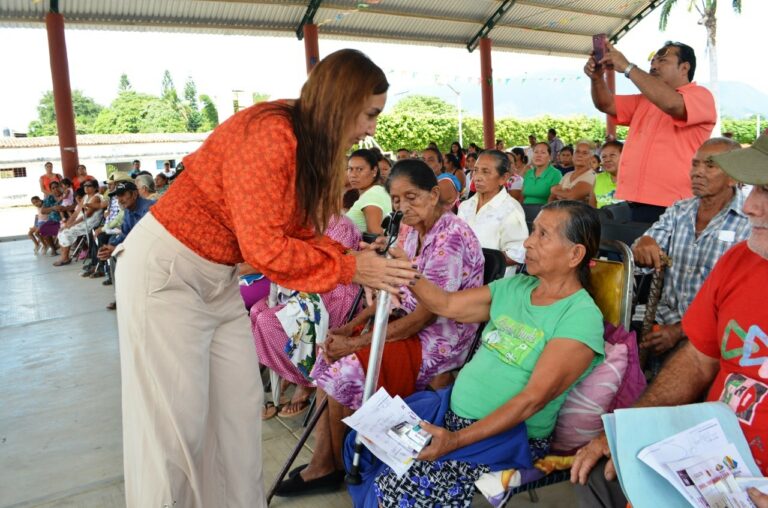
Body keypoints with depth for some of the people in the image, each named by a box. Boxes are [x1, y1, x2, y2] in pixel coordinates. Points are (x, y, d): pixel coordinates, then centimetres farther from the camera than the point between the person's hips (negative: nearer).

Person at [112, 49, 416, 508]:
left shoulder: (312, 144, 3)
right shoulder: (269, 134, -26)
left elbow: (301, 232, 2)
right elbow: (265, 247, -26)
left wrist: (364, 266, -8)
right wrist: (350, 268, -19)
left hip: (221, 277, 9)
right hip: (166, 268, -8)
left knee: (241, 406, 10)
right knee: (177, 420, -1)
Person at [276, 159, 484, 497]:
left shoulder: (451, 238, -21)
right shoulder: (414, 231, 6)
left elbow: (424, 316, -22)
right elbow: (395, 292, 11)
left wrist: (357, 342, -19)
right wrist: (352, 326, -3)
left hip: (438, 343, -9)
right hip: (409, 327, 9)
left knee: (344, 370, -15)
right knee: (330, 354, -2)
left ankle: (338, 466, 11)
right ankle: (322, 464, 2)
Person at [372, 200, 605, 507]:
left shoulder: (581, 317, -15)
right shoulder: (514, 286, 7)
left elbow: (533, 399, -22)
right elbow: (447, 306, 10)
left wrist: (456, 440, -28)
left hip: (511, 438, -7)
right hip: (454, 412, 7)